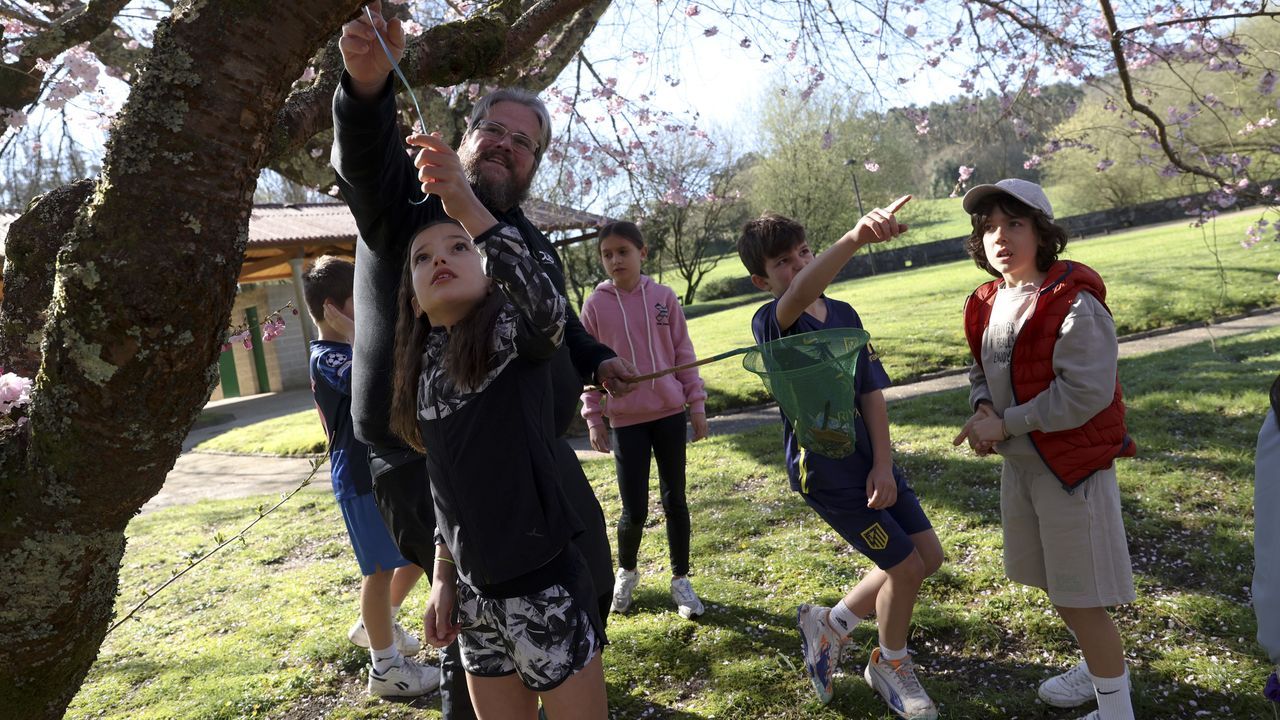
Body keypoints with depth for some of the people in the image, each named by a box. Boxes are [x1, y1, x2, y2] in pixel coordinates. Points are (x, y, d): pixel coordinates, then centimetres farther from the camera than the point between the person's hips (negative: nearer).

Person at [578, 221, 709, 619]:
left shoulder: (663, 297, 0)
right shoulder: (596, 304, -2)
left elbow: (684, 352, 5)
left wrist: (697, 405, 4)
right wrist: (593, 418, 0)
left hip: (670, 412, 1)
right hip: (625, 419, -1)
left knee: (675, 500, 9)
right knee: (634, 511, 0)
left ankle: (681, 580, 25)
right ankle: (626, 572, 29)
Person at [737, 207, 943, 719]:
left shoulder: (845, 314, 4)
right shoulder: (771, 324, -16)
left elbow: (872, 392, 1)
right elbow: (799, 295, -41)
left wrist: (883, 464, -11)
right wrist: (855, 238, -59)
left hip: (870, 460, 7)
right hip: (825, 472, -7)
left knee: (929, 556, 11)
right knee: (907, 567, 0)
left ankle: (831, 624, 29)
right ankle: (890, 667, 30)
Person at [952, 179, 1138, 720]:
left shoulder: (1074, 303, -20)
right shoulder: (986, 305, 4)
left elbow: (1086, 393, -26)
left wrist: (1005, 423, -21)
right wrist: (982, 408, -7)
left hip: (1073, 465, -8)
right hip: (1019, 464, 9)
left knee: (1080, 598, 0)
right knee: (1054, 584, 24)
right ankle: (1102, 664, 47)